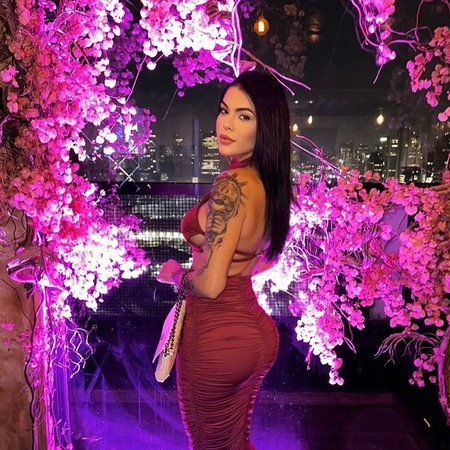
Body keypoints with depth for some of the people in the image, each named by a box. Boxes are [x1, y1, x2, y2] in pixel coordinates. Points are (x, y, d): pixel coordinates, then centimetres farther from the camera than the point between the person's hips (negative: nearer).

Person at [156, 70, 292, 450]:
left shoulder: (232, 185, -24)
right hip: (257, 332, 8)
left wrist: (174, 274, -6)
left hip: (216, 338, -7)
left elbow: (209, 285, -25)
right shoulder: (272, 183, 1)